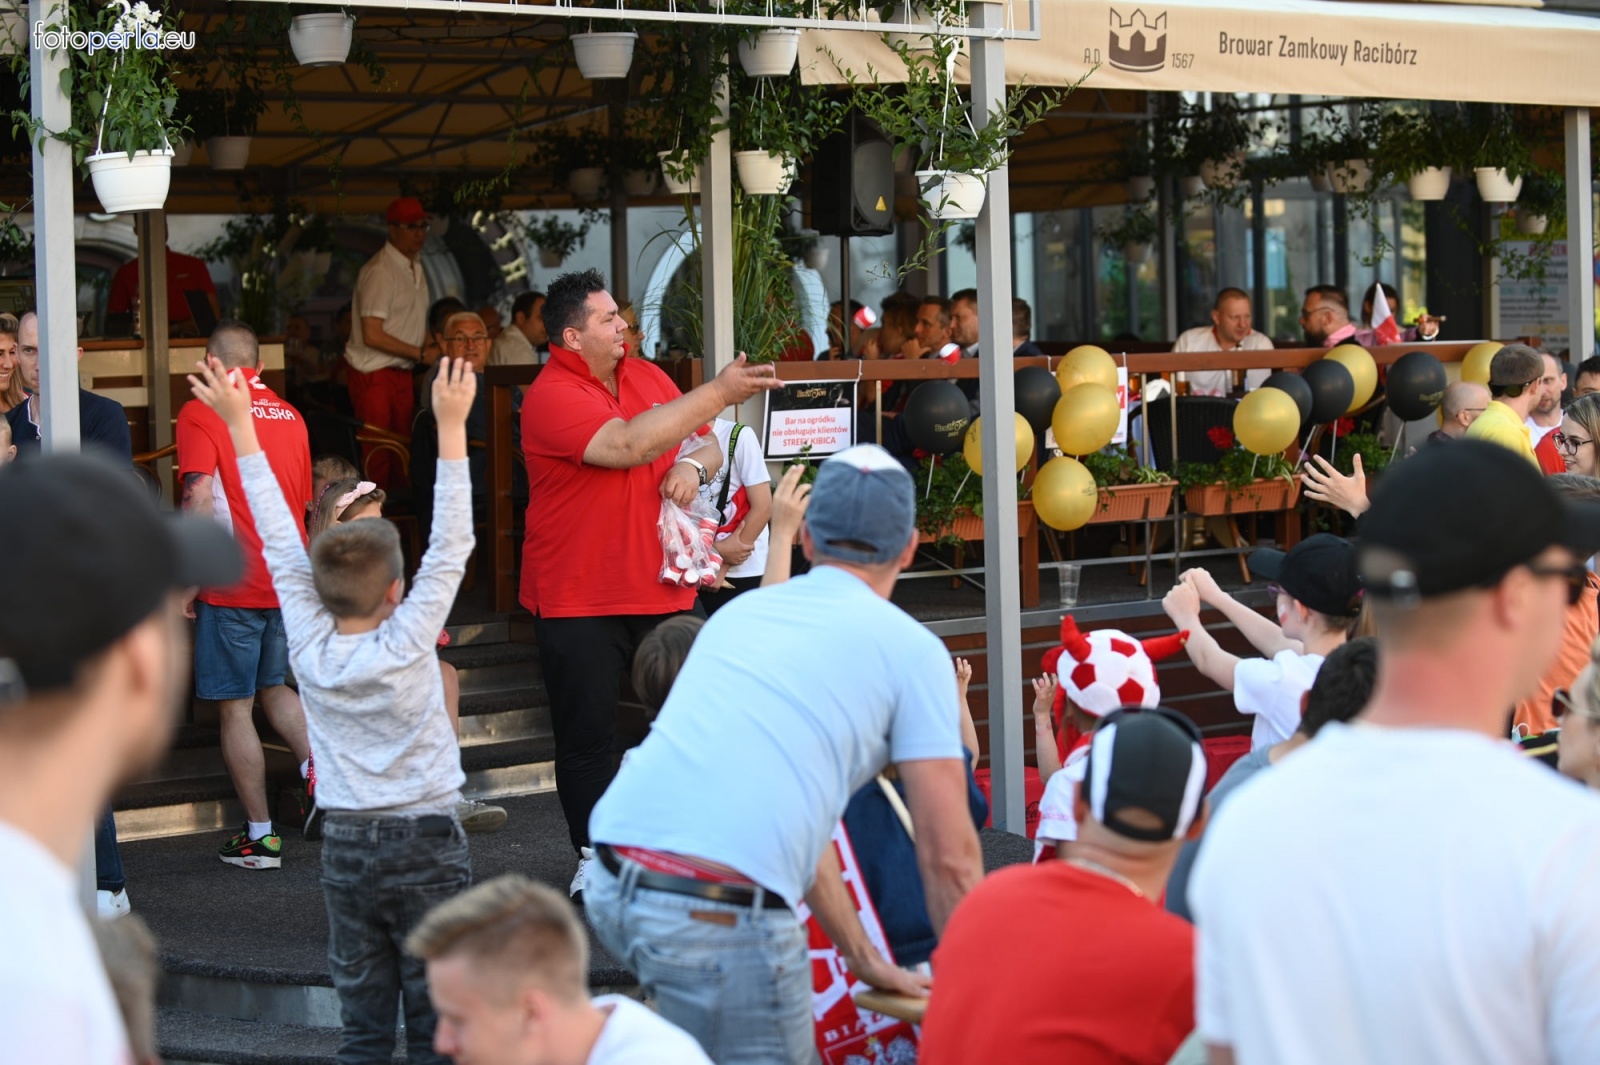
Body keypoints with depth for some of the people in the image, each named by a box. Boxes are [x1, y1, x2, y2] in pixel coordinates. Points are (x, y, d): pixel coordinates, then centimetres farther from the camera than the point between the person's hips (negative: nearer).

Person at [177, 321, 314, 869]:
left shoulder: (201, 413, -8)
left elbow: (199, 500, -17)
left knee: (235, 706, 2)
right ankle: (316, 764, -2)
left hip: (231, 583, -6)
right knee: (274, 686, 23)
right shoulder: (290, 416, 10)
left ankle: (261, 835, 4)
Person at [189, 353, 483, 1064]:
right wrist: (451, 425, -14)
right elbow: (450, 547, -13)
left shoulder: (311, 649, -5)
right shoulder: (408, 644, -12)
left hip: (346, 846, 3)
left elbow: (280, 542, 0)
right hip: (426, 842, -3)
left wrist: (239, 423, 5)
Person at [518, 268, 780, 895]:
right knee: (587, 736, 2)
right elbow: (626, 445, -29)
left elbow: (709, 445, 17)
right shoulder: (552, 396, -14)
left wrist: (695, 465, -9)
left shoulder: (647, 376, 9)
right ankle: (595, 856, 14)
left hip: (664, 586, 6)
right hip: (580, 599, -6)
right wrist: (717, 393, -27)